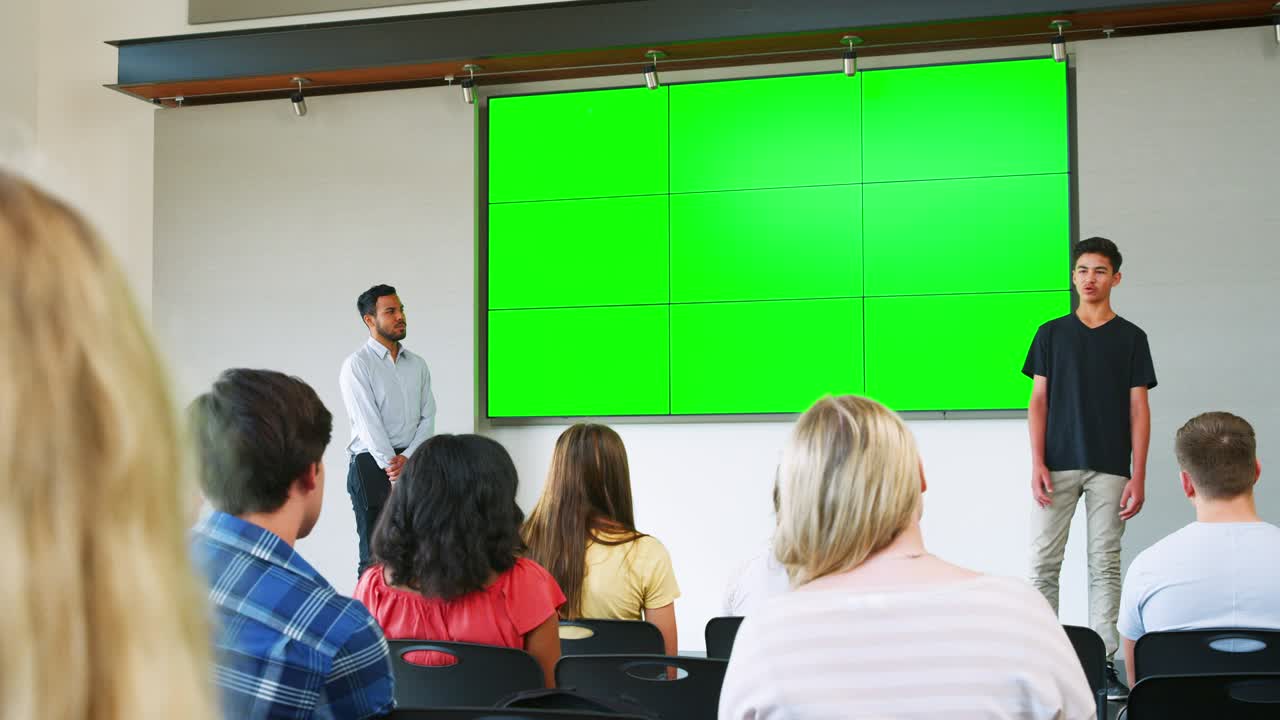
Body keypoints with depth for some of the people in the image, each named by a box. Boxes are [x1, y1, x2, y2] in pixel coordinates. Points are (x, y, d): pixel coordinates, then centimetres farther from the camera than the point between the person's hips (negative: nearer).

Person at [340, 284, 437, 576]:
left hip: (413, 464, 5)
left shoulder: (417, 364, 14)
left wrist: (406, 459, -8)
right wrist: (392, 466, -16)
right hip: (372, 465, -5)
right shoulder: (357, 365, -3)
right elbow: (368, 422, -11)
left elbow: (428, 418, 7)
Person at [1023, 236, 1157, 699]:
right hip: (1058, 465, 0)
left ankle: (1105, 662, 8)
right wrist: (1037, 464, -4)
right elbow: (1038, 401, 6)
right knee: (1044, 563, -3)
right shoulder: (1052, 334, 8)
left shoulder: (1130, 338, 6)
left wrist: (1139, 475, -3)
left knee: (1105, 565, 3)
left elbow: (1138, 408, 4)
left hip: (1110, 468, 0)